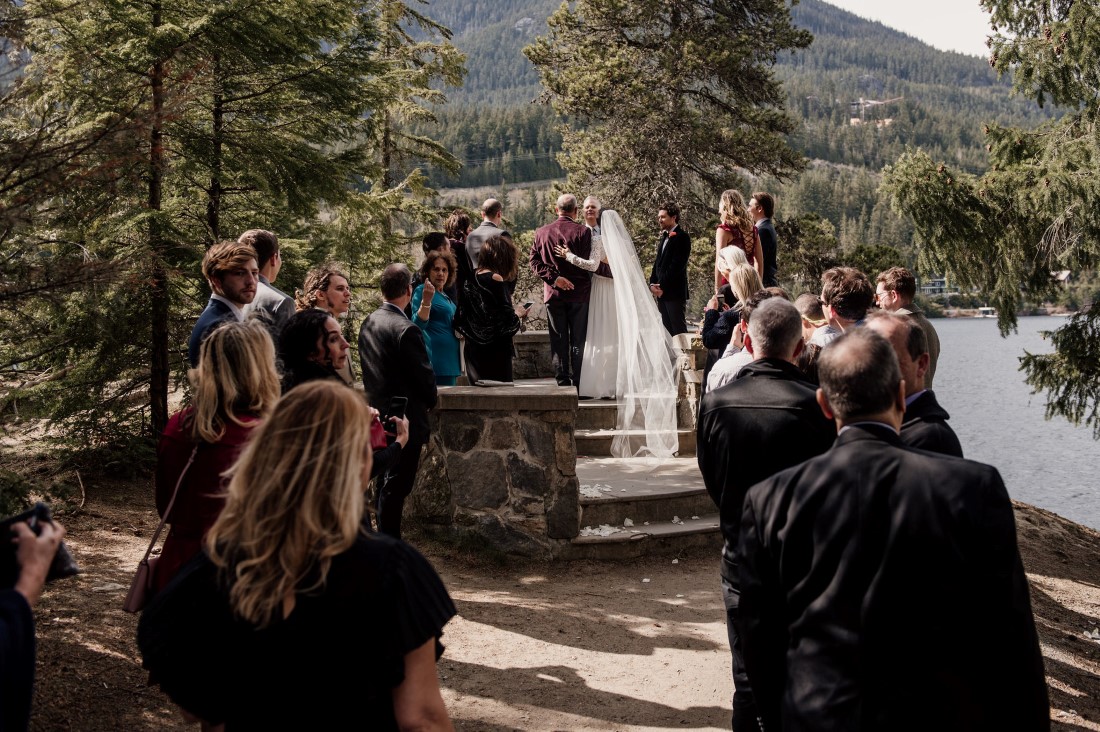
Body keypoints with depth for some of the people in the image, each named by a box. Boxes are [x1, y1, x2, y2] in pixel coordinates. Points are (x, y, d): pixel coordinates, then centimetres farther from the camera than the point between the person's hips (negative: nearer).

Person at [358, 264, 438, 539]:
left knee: (386, 485, 19)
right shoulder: (406, 330, -21)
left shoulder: (368, 323, 4)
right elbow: (424, 375, -16)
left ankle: (383, 536, 28)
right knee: (396, 487, -1)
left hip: (379, 417, 8)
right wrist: (430, 400, 3)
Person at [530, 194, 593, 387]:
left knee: (558, 341, 8)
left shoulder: (541, 232, 3)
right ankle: (578, 384, 4)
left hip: (553, 295, 2)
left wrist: (554, 277, -8)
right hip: (579, 293, -2)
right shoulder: (583, 231, -8)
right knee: (578, 341, 4)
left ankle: (562, 382, 7)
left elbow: (535, 262, -3)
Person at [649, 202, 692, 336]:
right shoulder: (664, 237, 19)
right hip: (661, 293, 8)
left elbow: (677, 265, -15)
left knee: (679, 330, -6)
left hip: (675, 292, -8)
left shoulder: (681, 237, -8)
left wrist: (662, 287, -14)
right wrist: (652, 284, 4)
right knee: (667, 330, 9)